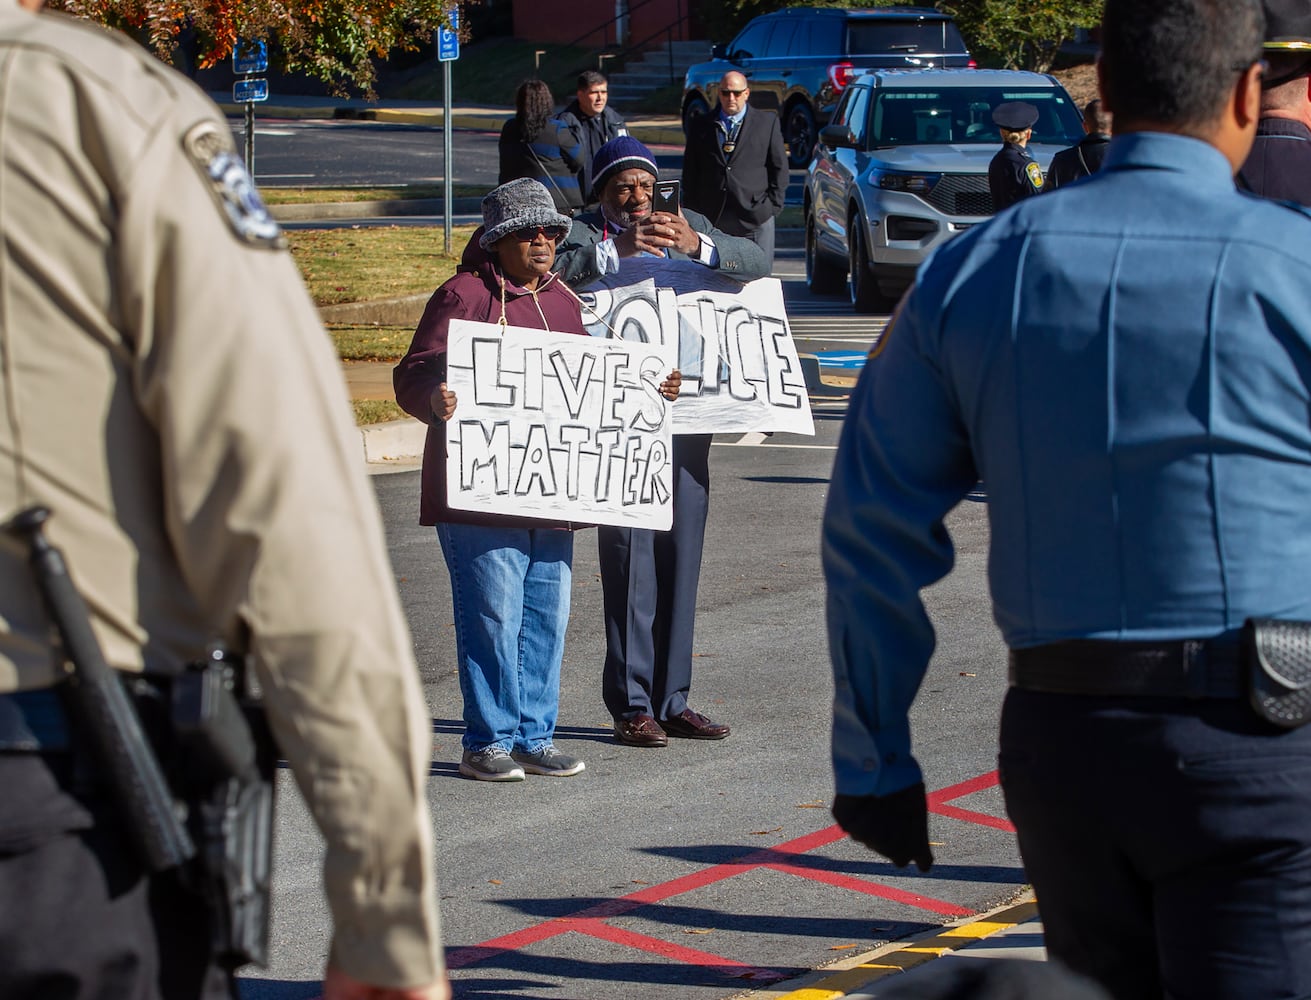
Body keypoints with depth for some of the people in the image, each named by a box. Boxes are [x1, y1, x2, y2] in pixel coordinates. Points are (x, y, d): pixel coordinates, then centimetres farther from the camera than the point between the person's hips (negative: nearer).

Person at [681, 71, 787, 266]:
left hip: (755, 217, -1)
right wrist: (692, 213, 6)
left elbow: (779, 167, 9)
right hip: (712, 219, 1)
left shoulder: (768, 123, 9)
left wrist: (773, 205, 0)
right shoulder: (701, 126, 12)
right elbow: (690, 172, 13)